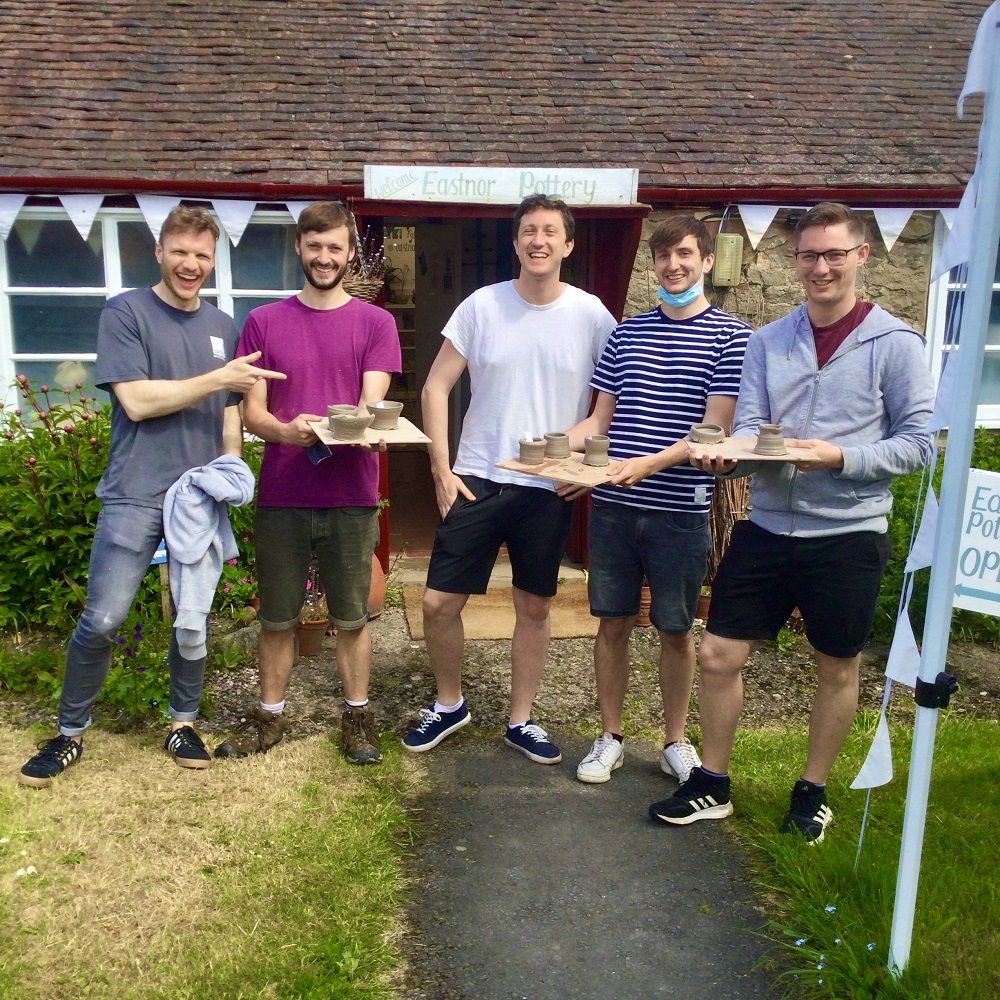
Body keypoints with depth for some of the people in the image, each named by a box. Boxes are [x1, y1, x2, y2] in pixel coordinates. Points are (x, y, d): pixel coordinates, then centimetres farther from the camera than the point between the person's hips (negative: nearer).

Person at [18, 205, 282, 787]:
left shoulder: (223, 328, 12)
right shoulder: (126, 313, -2)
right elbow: (136, 401, -11)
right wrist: (219, 378, -11)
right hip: (136, 496, -4)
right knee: (103, 621, -5)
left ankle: (183, 723, 27)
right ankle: (70, 733, 15)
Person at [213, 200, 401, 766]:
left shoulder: (375, 323, 4)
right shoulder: (264, 322, 6)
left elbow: (372, 406, -5)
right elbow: (252, 411, 1)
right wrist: (288, 431, -21)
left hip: (351, 496, -1)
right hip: (281, 495, 1)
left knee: (352, 618, 8)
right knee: (278, 617, 11)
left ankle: (358, 716, 24)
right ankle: (270, 716, 27)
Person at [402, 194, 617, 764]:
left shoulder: (592, 315, -2)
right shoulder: (482, 306, -2)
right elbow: (437, 388, 0)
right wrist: (442, 469, -6)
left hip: (550, 488, 0)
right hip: (478, 480, 0)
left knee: (534, 608, 10)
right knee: (439, 603, 1)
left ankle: (521, 721, 28)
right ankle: (449, 705, 26)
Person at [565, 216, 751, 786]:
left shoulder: (731, 336, -2)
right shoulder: (628, 332, 10)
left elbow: (715, 429, -10)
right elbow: (600, 420, 12)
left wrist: (651, 463, -24)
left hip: (681, 509, -3)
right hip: (613, 505, 3)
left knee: (677, 629, 9)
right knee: (613, 623, 10)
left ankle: (676, 742, 28)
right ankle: (611, 738, 26)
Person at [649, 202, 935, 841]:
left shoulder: (895, 343, -5)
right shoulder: (767, 342, 7)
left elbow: (919, 442, -7)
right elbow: (749, 427, 1)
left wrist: (840, 458, -21)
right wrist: (729, 455, -21)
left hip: (848, 535, -3)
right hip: (767, 529, 3)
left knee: (838, 668, 12)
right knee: (719, 655, 4)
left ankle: (813, 792, 33)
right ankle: (711, 785, 24)